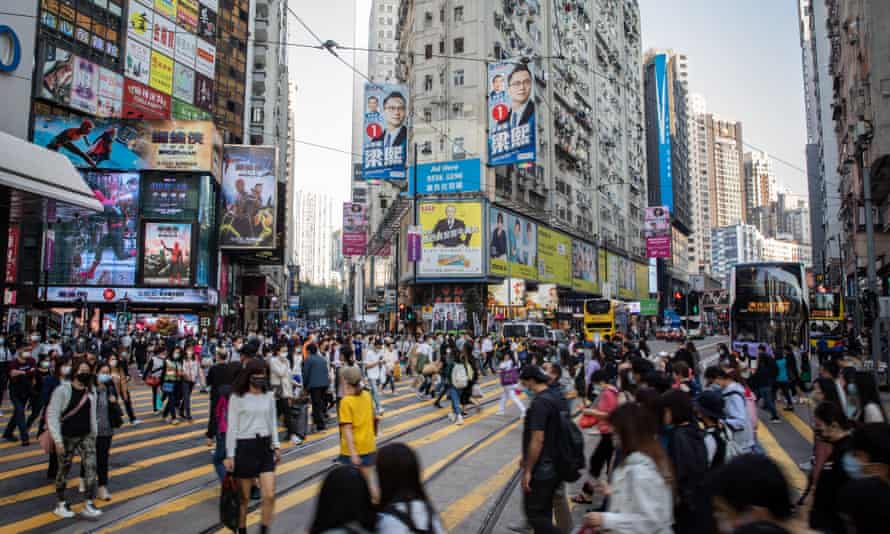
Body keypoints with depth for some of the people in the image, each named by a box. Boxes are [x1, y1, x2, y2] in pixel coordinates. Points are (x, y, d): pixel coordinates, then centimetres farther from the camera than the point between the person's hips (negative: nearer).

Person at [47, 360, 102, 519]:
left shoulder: (90, 393, 2)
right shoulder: (62, 390, -13)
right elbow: (52, 416, -14)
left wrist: (94, 437, 13)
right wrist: (57, 440, -18)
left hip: (86, 437, 3)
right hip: (66, 438, -3)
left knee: (91, 467, -9)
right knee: (64, 470, 11)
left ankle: (89, 505, -4)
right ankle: (61, 504, 30)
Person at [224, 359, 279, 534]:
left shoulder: (269, 396, 5)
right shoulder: (237, 397, -8)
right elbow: (231, 427, -6)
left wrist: (276, 444, 10)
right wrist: (230, 455, -7)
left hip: (265, 447, 3)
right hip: (244, 447, -3)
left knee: (269, 495, -4)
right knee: (244, 497, 8)